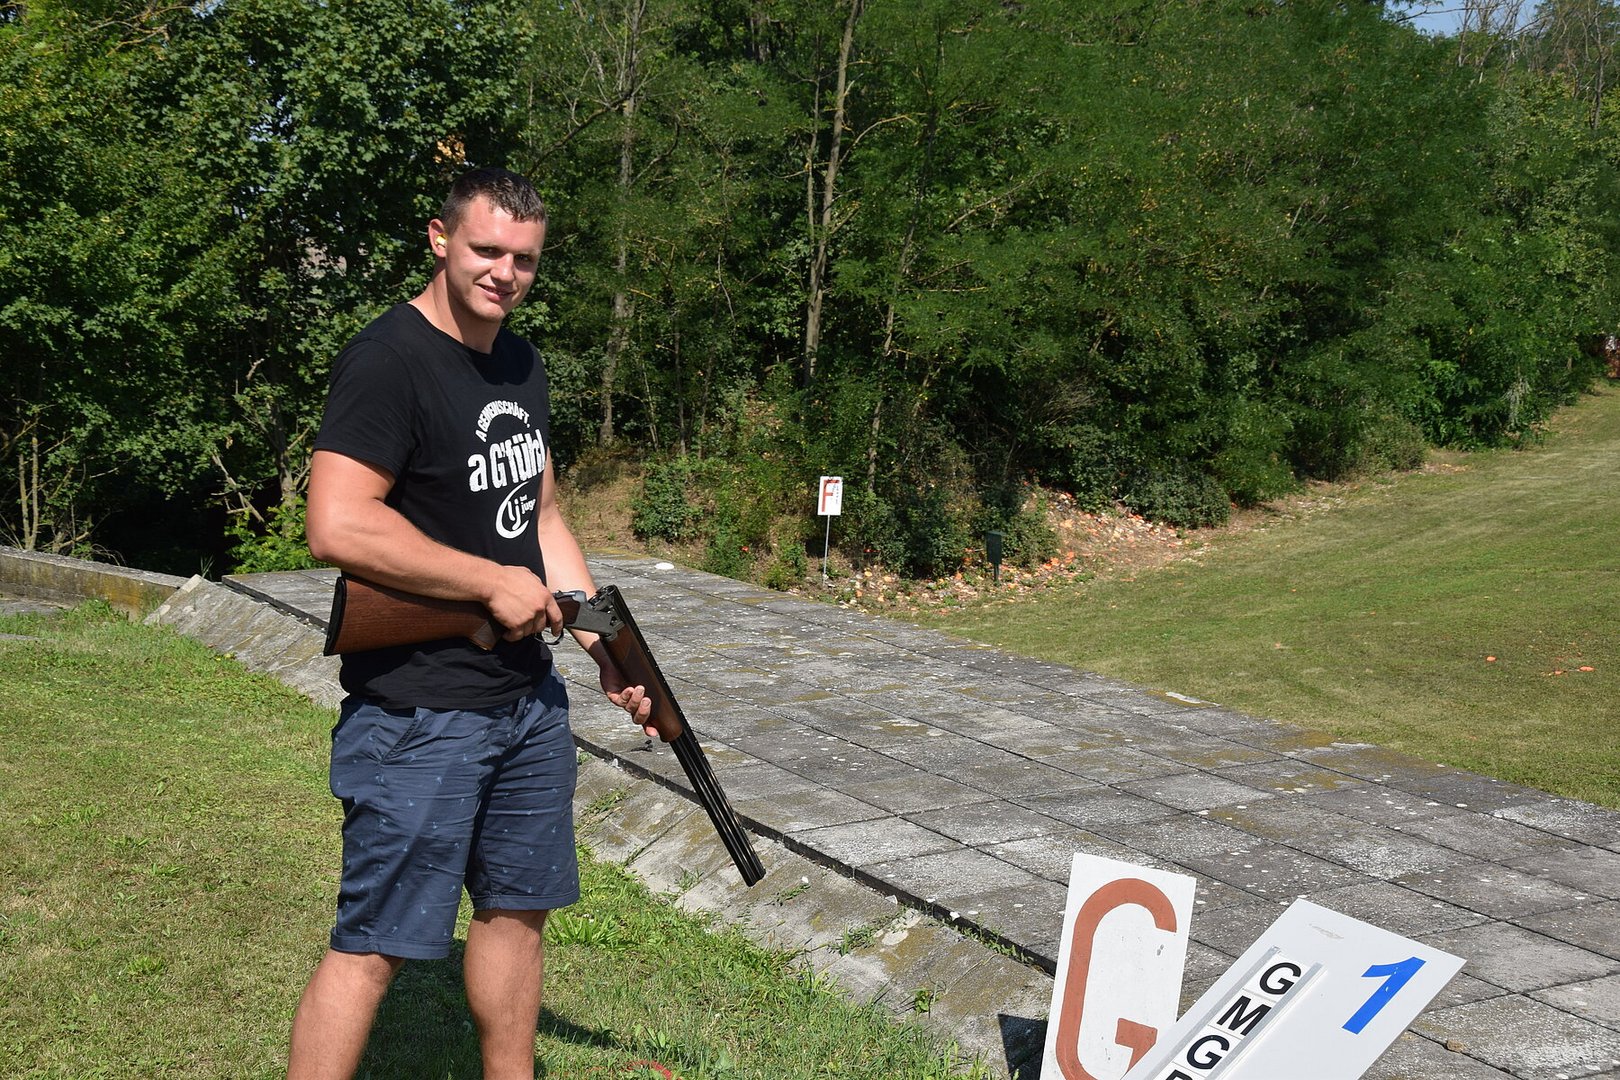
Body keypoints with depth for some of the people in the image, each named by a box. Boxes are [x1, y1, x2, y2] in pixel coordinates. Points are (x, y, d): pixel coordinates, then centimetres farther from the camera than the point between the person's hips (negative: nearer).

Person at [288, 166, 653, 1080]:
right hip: (418, 714, -9)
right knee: (374, 943, -2)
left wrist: (609, 651, 10)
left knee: (517, 907, 18)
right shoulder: (390, 360, -16)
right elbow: (337, 527, -25)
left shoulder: (521, 365, 12)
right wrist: (497, 583, -17)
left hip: (528, 696, 9)